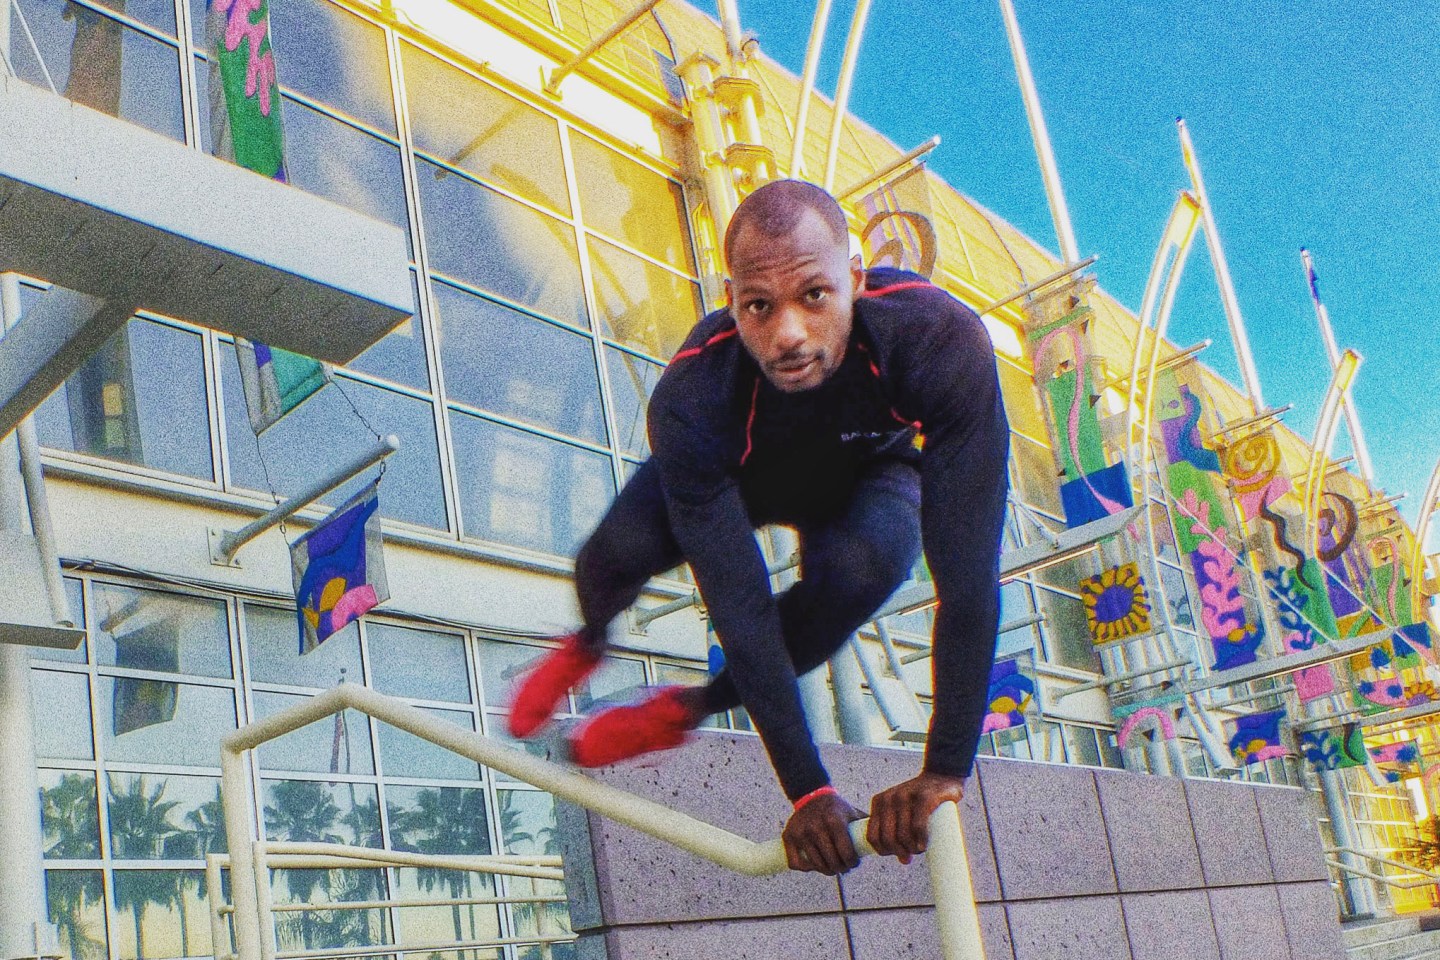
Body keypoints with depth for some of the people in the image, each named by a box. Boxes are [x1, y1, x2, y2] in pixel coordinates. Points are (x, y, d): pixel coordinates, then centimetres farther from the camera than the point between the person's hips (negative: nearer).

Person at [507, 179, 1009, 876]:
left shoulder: (941, 341, -43)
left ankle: (688, 709, -3)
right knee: (612, 557, -25)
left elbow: (969, 573, -41)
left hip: (865, 476, 0)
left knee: (860, 568, -34)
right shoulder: (690, 400, -39)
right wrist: (808, 791, -36)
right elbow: (741, 603, -37)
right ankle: (589, 644, 18)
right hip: (731, 475, 0)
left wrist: (946, 771, -42)